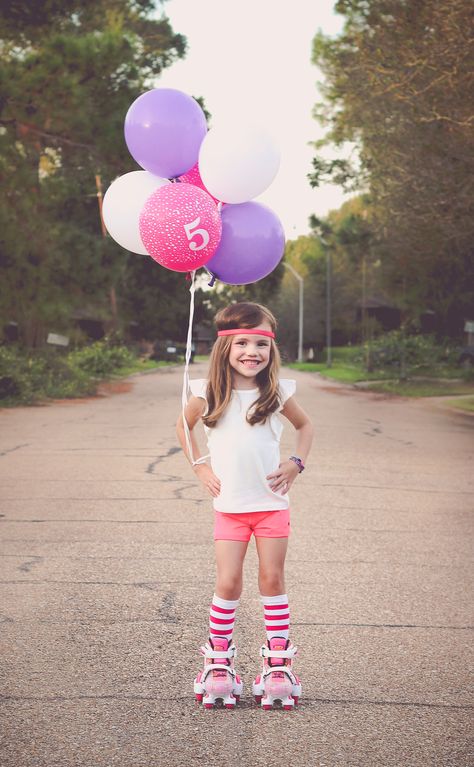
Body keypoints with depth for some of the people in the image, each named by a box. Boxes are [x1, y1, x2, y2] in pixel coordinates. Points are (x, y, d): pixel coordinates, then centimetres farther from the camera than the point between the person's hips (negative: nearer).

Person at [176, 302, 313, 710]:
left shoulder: (277, 392, -5)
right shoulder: (209, 394, -6)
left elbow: (305, 425, 13)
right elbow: (184, 426, 13)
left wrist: (296, 463, 0)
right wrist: (200, 467, 3)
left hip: (272, 502, 1)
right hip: (229, 505, 0)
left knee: (273, 579, 6)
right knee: (228, 582, -1)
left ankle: (278, 661, 17)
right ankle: (218, 659, 16)